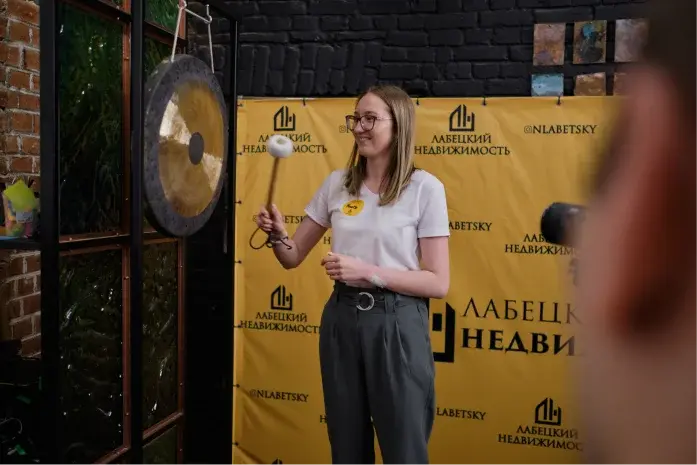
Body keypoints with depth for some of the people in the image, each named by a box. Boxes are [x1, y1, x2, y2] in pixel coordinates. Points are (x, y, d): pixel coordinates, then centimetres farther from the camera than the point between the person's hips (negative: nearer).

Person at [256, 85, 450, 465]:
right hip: (341, 320, 4)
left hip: (397, 323, -4)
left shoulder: (425, 187, -7)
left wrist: (368, 272, -20)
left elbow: (438, 283, -9)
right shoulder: (337, 183, 5)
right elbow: (293, 257, 10)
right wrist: (277, 234, -12)